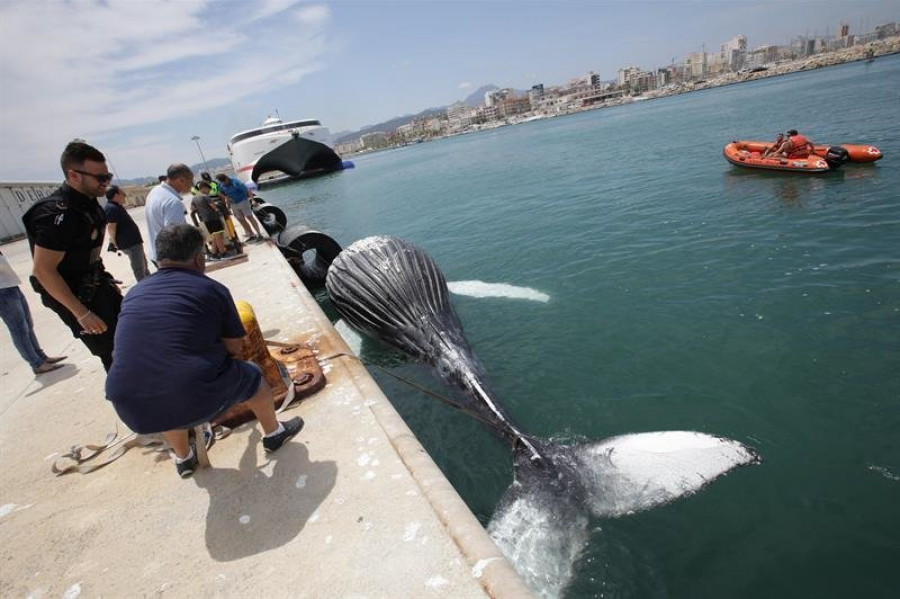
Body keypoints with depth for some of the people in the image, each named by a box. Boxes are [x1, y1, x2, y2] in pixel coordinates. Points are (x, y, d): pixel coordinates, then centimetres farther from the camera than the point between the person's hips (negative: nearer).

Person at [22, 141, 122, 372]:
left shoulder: (88, 201, 3)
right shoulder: (58, 213, -24)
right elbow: (43, 270, -25)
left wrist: (108, 283, 19)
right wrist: (82, 313, -24)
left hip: (97, 287, 9)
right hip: (76, 296, -9)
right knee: (115, 357, -1)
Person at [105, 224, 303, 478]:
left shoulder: (134, 293, 13)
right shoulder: (212, 289, 0)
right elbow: (234, 348, 5)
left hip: (134, 412, 5)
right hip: (197, 402, -4)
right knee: (252, 376, 23)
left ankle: (183, 458, 54)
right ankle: (274, 433, 46)